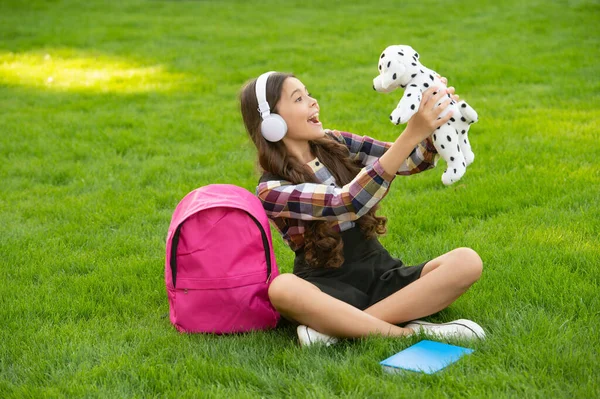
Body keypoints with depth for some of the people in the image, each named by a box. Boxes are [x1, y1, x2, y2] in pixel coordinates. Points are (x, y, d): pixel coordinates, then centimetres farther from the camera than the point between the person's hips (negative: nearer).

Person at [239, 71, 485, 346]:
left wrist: (436, 121, -20)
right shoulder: (272, 190, -10)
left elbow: (416, 161, 2)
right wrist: (412, 134, -32)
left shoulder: (337, 144, 7)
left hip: (382, 277, 6)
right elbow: (348, 203, -25)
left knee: (467, 261, -19)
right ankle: (409, 333, -33)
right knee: (282, 288, -38)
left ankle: (339, 326, -26)